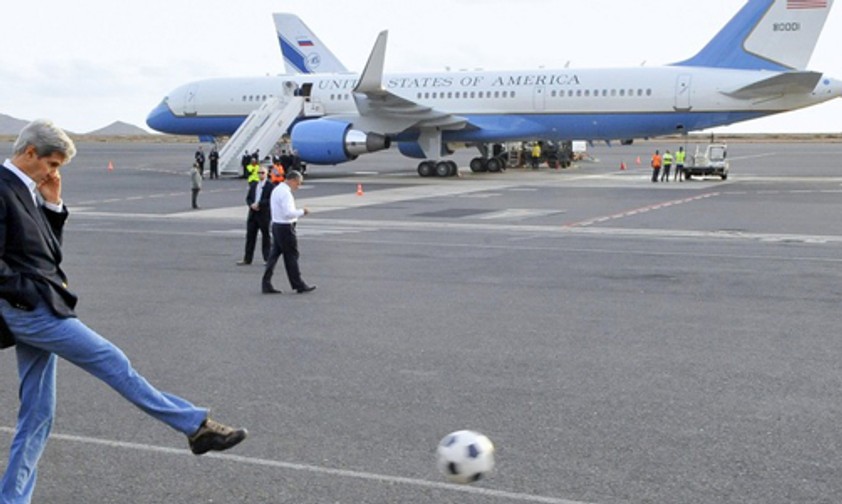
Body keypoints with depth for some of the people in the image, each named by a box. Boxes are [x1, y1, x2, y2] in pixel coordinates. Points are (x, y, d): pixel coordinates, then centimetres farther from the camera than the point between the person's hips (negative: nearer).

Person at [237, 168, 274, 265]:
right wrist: (252, 205, -9)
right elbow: (248, 198, 12)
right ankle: (247, 259, 11)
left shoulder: (270, 186, -5)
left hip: (264, 214, -5)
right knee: (250, 236, 6)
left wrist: (258, 204, -19)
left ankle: (268, 259, 8)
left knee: (266, 237, 2)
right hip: (253, 214, 5)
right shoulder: (253, 185, 14)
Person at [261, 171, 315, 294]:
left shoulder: (277, 190, 15)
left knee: (274, 255, 9)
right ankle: (299, 285, 8)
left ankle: (267, 285, 8)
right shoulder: (285, 193, -18)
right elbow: (288, 213, -25)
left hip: (276, 225, 10)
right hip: (285, 227, -10)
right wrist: (302, 211, -12)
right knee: (291, 256, -1)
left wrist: (300, 212, 13)